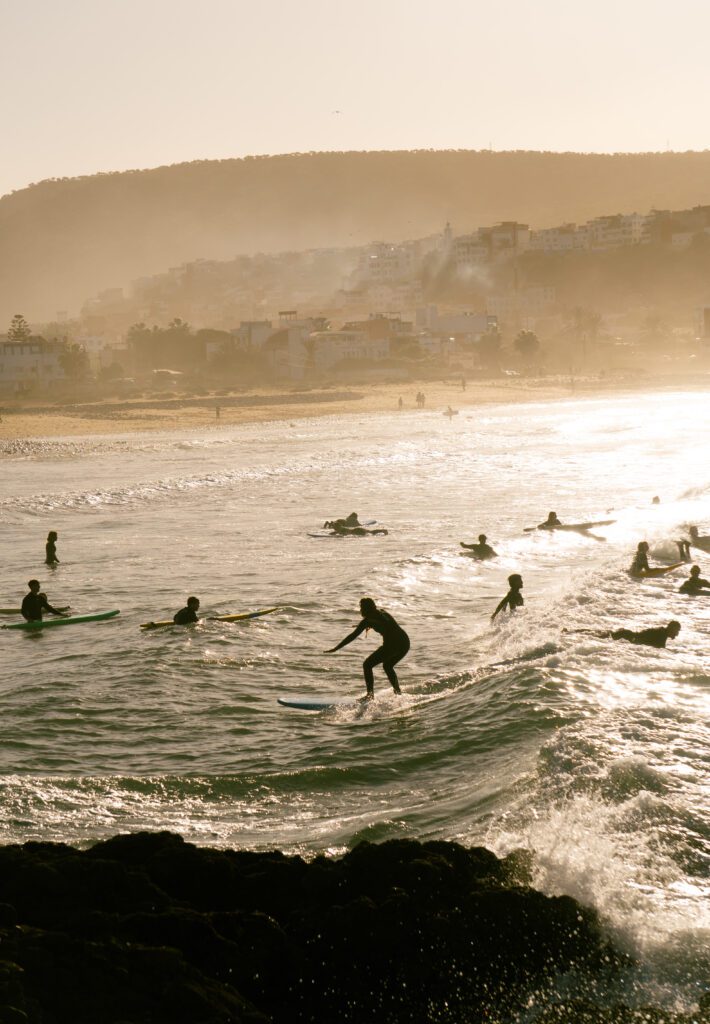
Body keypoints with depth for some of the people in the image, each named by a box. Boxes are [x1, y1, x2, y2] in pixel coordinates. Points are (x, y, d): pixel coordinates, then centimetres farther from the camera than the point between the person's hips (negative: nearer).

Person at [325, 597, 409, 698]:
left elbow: (353, 636, -3)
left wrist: (336, 648, 0)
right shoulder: (382, 612, 20)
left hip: (392, 644, -8)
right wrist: (361, 625, 56)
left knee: (367, 665, 3)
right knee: (387, 666, 31)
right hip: (405, 643, 8)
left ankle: (370, 694, -6)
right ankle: (398, 691, 23)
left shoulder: (368, 620, -1)